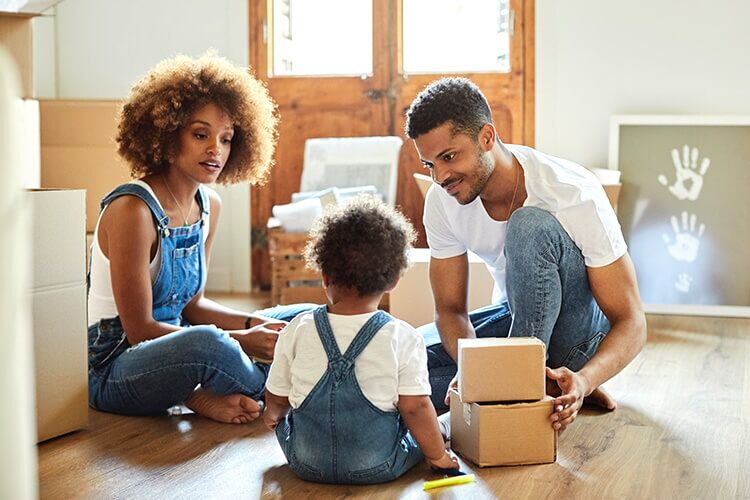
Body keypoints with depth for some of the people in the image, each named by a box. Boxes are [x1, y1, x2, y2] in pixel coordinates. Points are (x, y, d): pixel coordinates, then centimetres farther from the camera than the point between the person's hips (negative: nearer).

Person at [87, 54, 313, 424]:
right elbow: (138, 328, -21)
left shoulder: (209, 206, 4)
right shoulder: (133, 209, -22)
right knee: (207, 342, -40)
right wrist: (240, 342, -21)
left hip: (170, 350, 9)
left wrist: (256, 324, -6)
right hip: (112, 371, -9)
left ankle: (205, 399, -8)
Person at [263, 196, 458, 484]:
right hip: (377, 468, -1)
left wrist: (273, 415, 28)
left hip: (306, 464, 2)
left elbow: (277, 399, 4)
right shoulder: (403, 338, -14)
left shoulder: (298, 330, -7)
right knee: (423, 428, 24)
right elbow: (414, 407, -12)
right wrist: (438, 456, 5)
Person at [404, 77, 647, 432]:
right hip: (517, 318, 5)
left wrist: (584, 379, -47)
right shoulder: (442, 201, -13)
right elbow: (450, 308, -6)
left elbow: (632, 322, -27)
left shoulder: (576, 196, -28)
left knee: (531, 225, -34)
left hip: (583, 333, -5)